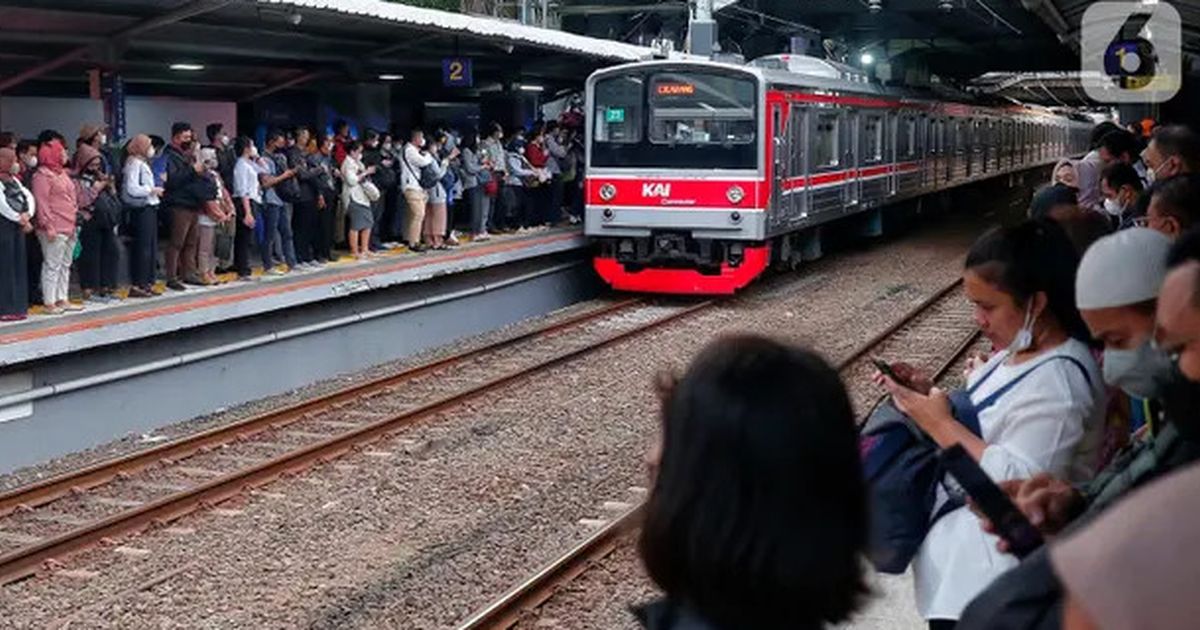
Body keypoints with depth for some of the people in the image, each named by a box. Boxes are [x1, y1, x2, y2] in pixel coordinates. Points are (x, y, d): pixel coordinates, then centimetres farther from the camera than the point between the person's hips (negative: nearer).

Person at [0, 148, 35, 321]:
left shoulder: (14, 181, 17)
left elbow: (29, 197, 12)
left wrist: (27, 214, -6)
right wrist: (21, 219, -9)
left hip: (18, 226, 8)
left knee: (18, 267, 9)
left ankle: (17, 307, 14)